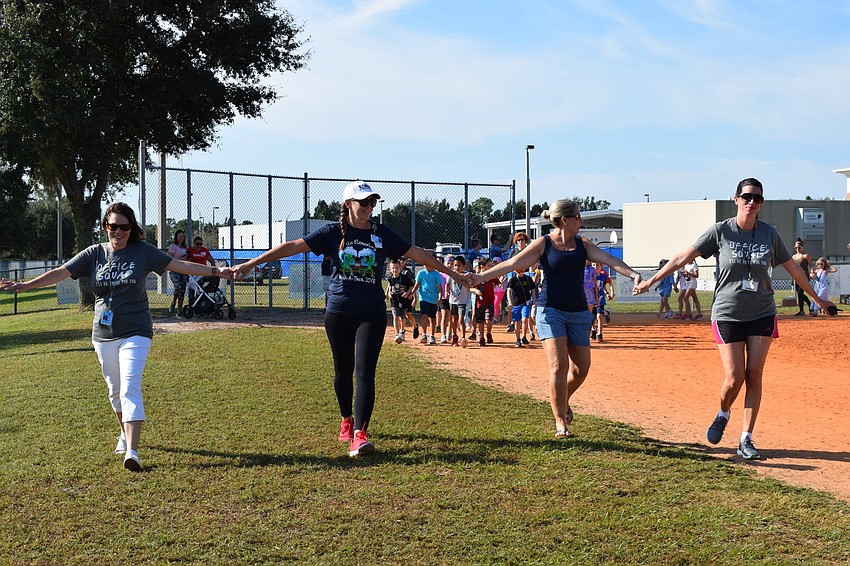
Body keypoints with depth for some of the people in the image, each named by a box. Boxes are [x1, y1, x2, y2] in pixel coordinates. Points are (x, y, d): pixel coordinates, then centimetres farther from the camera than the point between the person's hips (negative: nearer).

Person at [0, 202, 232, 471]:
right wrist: (24, 285, -11)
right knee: (115, 389, 14)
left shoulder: (143, 251, -2)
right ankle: (125, 433, 37)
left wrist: (216, 271, -11)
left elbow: (178, 265, -4)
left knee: (130, 388, -14)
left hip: (135, 332, -3)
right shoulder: (94, 254, 3)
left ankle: (132, 451, -20)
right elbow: (61, 272, -2)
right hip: (104, 334, 3)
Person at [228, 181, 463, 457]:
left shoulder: (383, 234, 2)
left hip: (371, 313, 0)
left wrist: (454, 273, 6)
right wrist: (250, 263, -11)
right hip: (338, 312, 0)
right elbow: (293, 246, -7)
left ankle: (359, 435, -18)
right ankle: (346, 421, 35)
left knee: (364, 371, -12)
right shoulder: (333, 232, -2)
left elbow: (418, 254, 6)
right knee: (343, 371, 12)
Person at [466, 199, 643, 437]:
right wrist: (481, 277, -16)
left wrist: (632, 273, -19)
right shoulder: (543, 244, -2)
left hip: (578, 312, 4)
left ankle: (562, 402, 33)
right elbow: (511, 263, -7)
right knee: (559, 366, -14)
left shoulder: (582, 244, 9)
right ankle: (560, 421, -4)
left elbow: (608, 259, -2)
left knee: (581, 368, 4)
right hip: (551, 310, -4)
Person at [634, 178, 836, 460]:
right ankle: (723, 415, 27)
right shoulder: (720, 231, -6)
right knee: (735, 378, -6)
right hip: (728, 314, -2)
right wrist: (652, 280, -4)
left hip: (762, 313, 2)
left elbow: (792, 267, 13)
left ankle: (746, 440, 7)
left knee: (754, 376, -2)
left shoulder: (770, 234, 2)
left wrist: (816, 298, 20)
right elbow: (684, 257, -4)